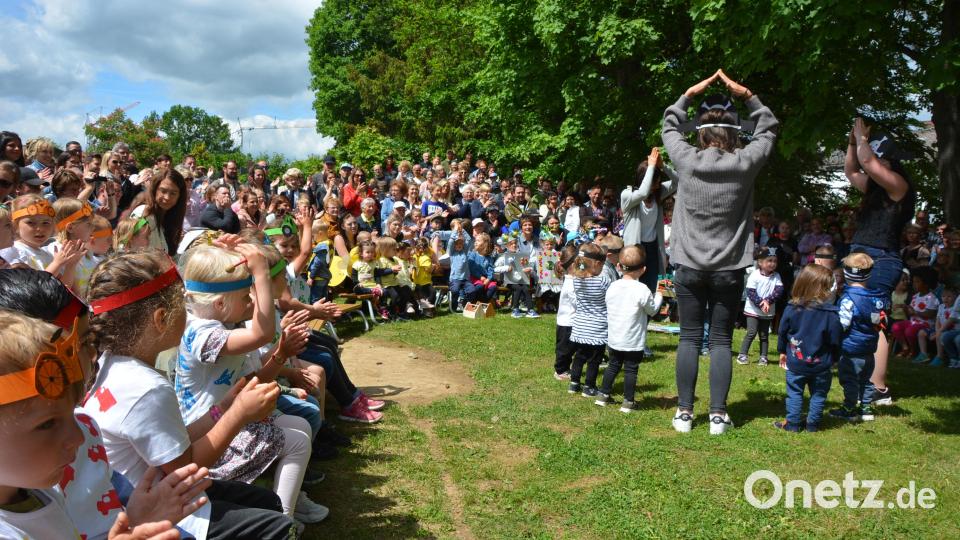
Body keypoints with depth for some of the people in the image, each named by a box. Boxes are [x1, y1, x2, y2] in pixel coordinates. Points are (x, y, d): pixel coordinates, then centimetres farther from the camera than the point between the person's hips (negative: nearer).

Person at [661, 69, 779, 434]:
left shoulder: (687, 160, -4)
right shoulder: (745, 163, -5)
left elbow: (669, 125, 16)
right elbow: (768, 129, 15)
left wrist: (690, 94, 19)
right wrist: (747, 96, 15)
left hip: (689, 267, 0)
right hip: (729, 268, 0)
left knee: (690, 339, 6)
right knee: (721, 341, 5)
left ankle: (684, 413, 10)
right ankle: (718, 415, 9)